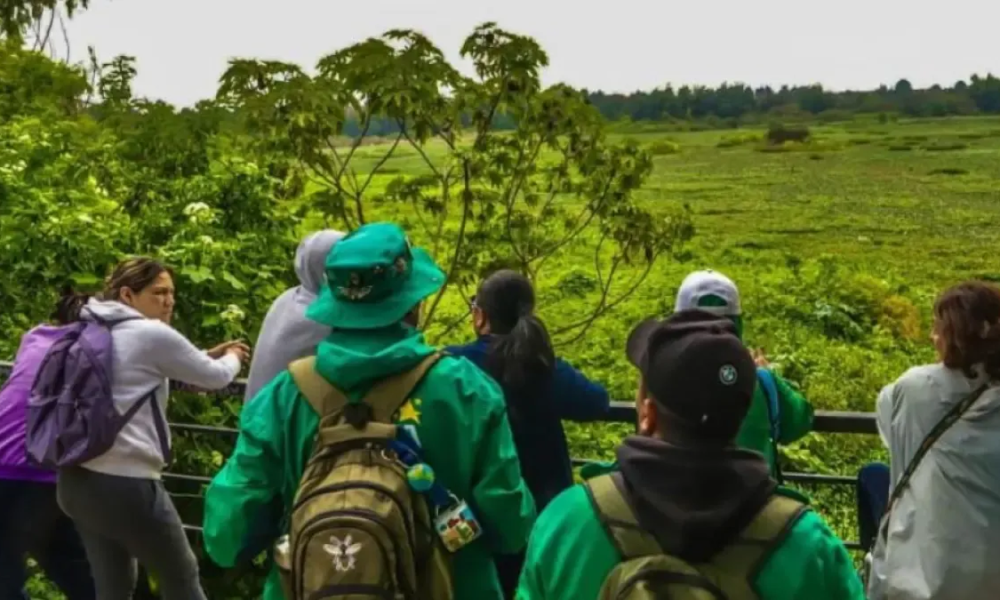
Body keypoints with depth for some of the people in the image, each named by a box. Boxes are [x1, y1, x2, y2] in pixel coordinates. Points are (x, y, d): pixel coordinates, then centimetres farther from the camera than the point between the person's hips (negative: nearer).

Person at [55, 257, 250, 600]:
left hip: (76, 479, 8)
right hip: (126, 483, -8)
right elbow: (216, 378, 0)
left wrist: (209, 355, 30)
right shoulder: (153, 334, -11)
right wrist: (232, 359, 22)